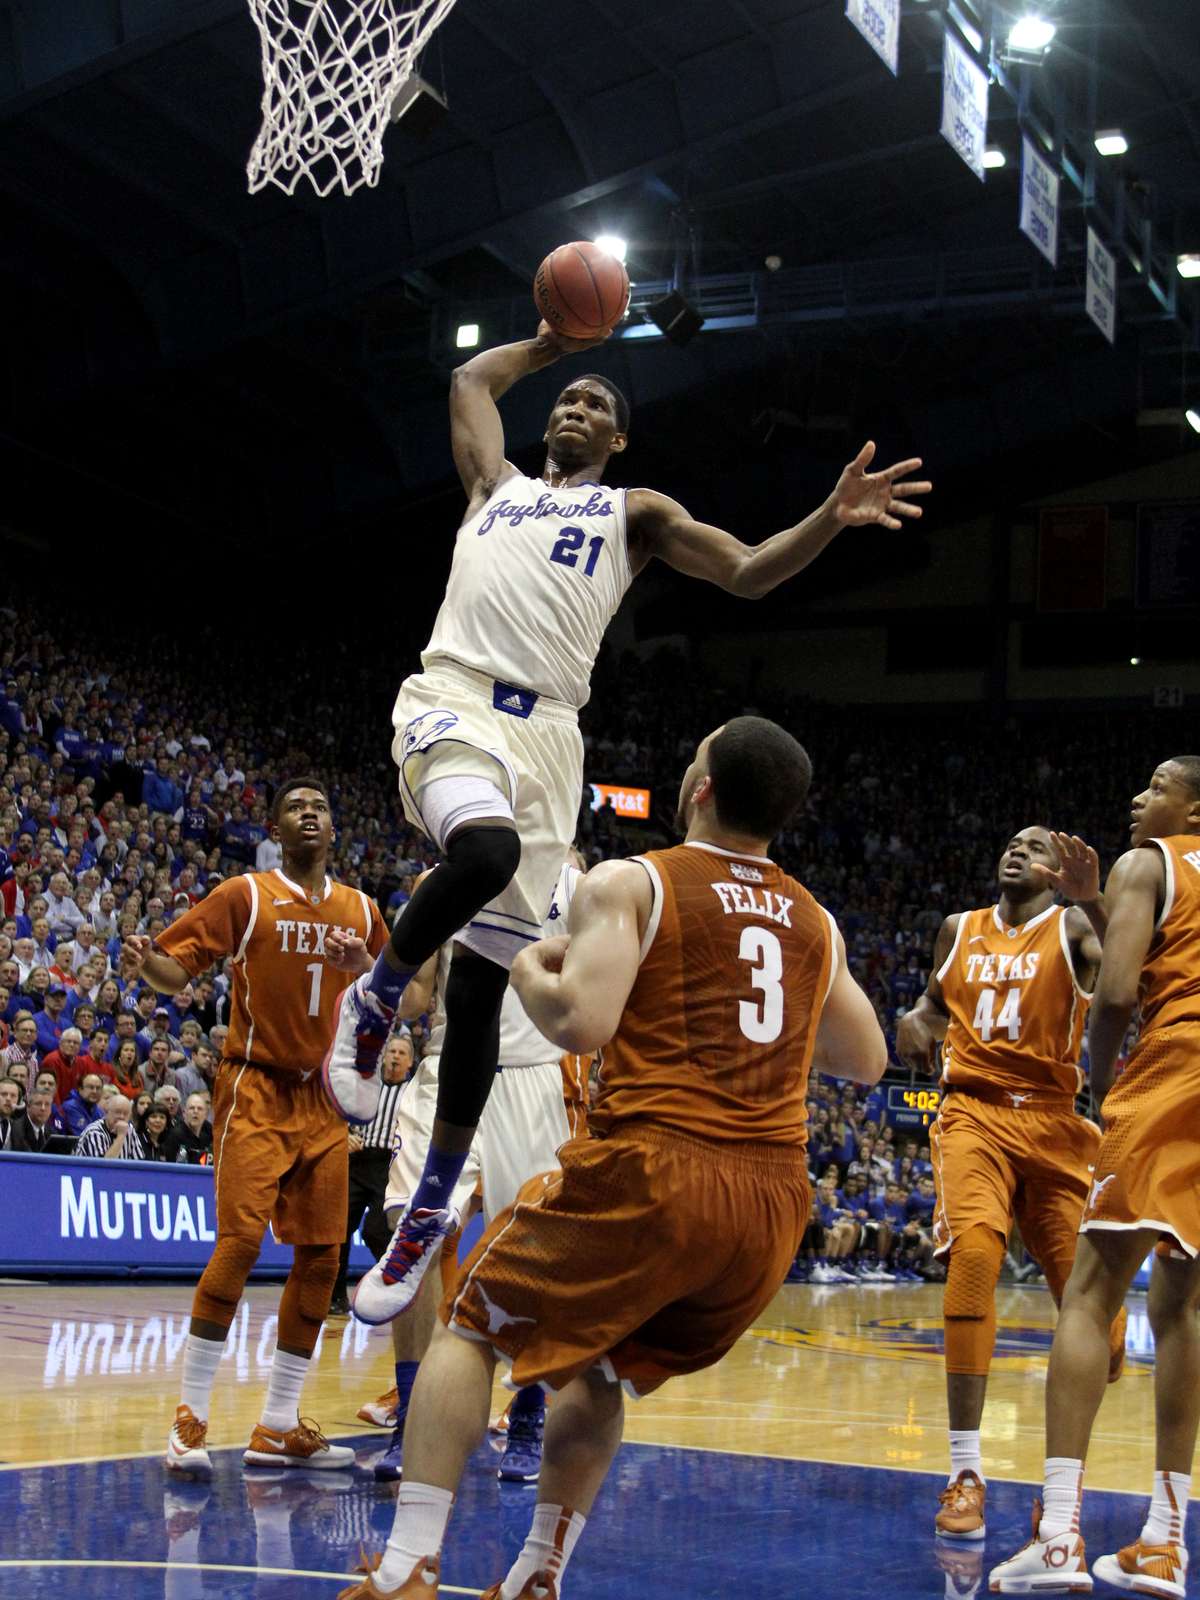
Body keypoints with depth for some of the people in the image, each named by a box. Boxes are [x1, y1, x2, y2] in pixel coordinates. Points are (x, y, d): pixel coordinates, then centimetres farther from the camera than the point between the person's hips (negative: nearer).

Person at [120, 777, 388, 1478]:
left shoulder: (362, 911, 10)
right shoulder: (246, 895, -2)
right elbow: (177, 971, -6)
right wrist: (146, 961, -29)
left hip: (324, 1101, 5)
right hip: (256, 1091, -5)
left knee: (322, 1256, 4)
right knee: (241, 1243, -15)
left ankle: (279, 1426, 13)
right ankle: (190, 1419, -7)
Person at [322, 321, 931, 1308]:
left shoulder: (637, 512, 20)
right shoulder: (498, 483, 26)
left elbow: (749, 572, 8)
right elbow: (472, 380, 41)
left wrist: (833, 518, -7)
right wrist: (552, 342, 45)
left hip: (545, 735, 0)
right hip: (454, 702, 0)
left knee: (482, 983, -1)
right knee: (484, 852, -37)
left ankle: (434, 1204, 8)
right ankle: (378, 996, -10)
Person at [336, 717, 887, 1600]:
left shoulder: (629, 883, -1)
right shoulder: (815, 923, 16)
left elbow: (581, 1021, -14)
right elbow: (868, 1061, 27)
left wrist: (528, 971, 6)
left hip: (652, 1172, -5)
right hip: (772, 1204, 6)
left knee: (469, 1329, 12)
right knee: (599, 1372, 26)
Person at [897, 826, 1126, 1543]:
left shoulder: (1070, 927, 2)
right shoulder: (959, 930, 14)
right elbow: (938, 1003, 29)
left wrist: (1094, 900, -36)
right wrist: (915, 1020, 4)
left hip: (1053, 1122, 0)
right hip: (975, 1113, 1)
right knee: (974, 1249, -27)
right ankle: (966, 1471, -28)